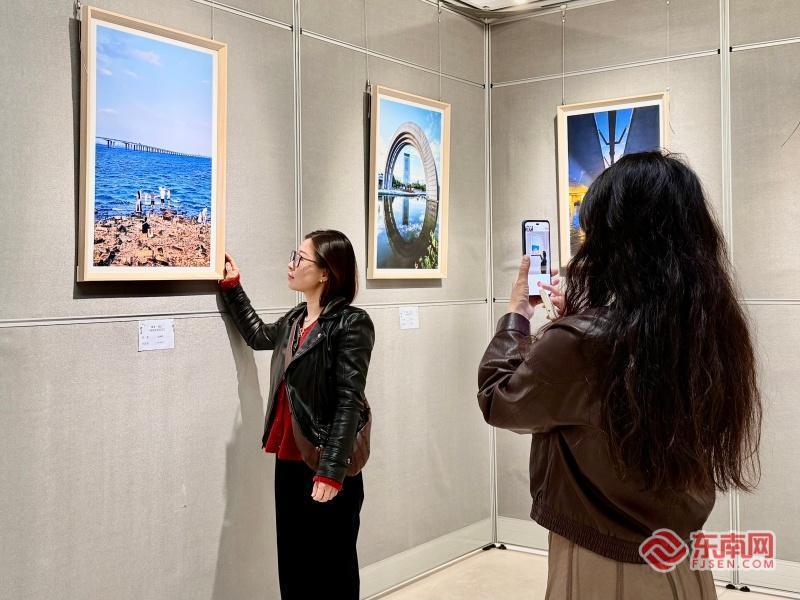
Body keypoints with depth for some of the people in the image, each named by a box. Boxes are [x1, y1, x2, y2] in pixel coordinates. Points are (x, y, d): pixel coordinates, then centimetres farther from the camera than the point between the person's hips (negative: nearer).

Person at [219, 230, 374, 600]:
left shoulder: (351, 324, -13)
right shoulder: (294, 321, 9)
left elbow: (349, 400, -18)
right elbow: (258, 336, 31)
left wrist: (332, 470, -22)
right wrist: (232, 287, 28)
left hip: (326, 465, -7)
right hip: (289, 460, 7)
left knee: (333, 569, 5)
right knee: (292, 566, 15)